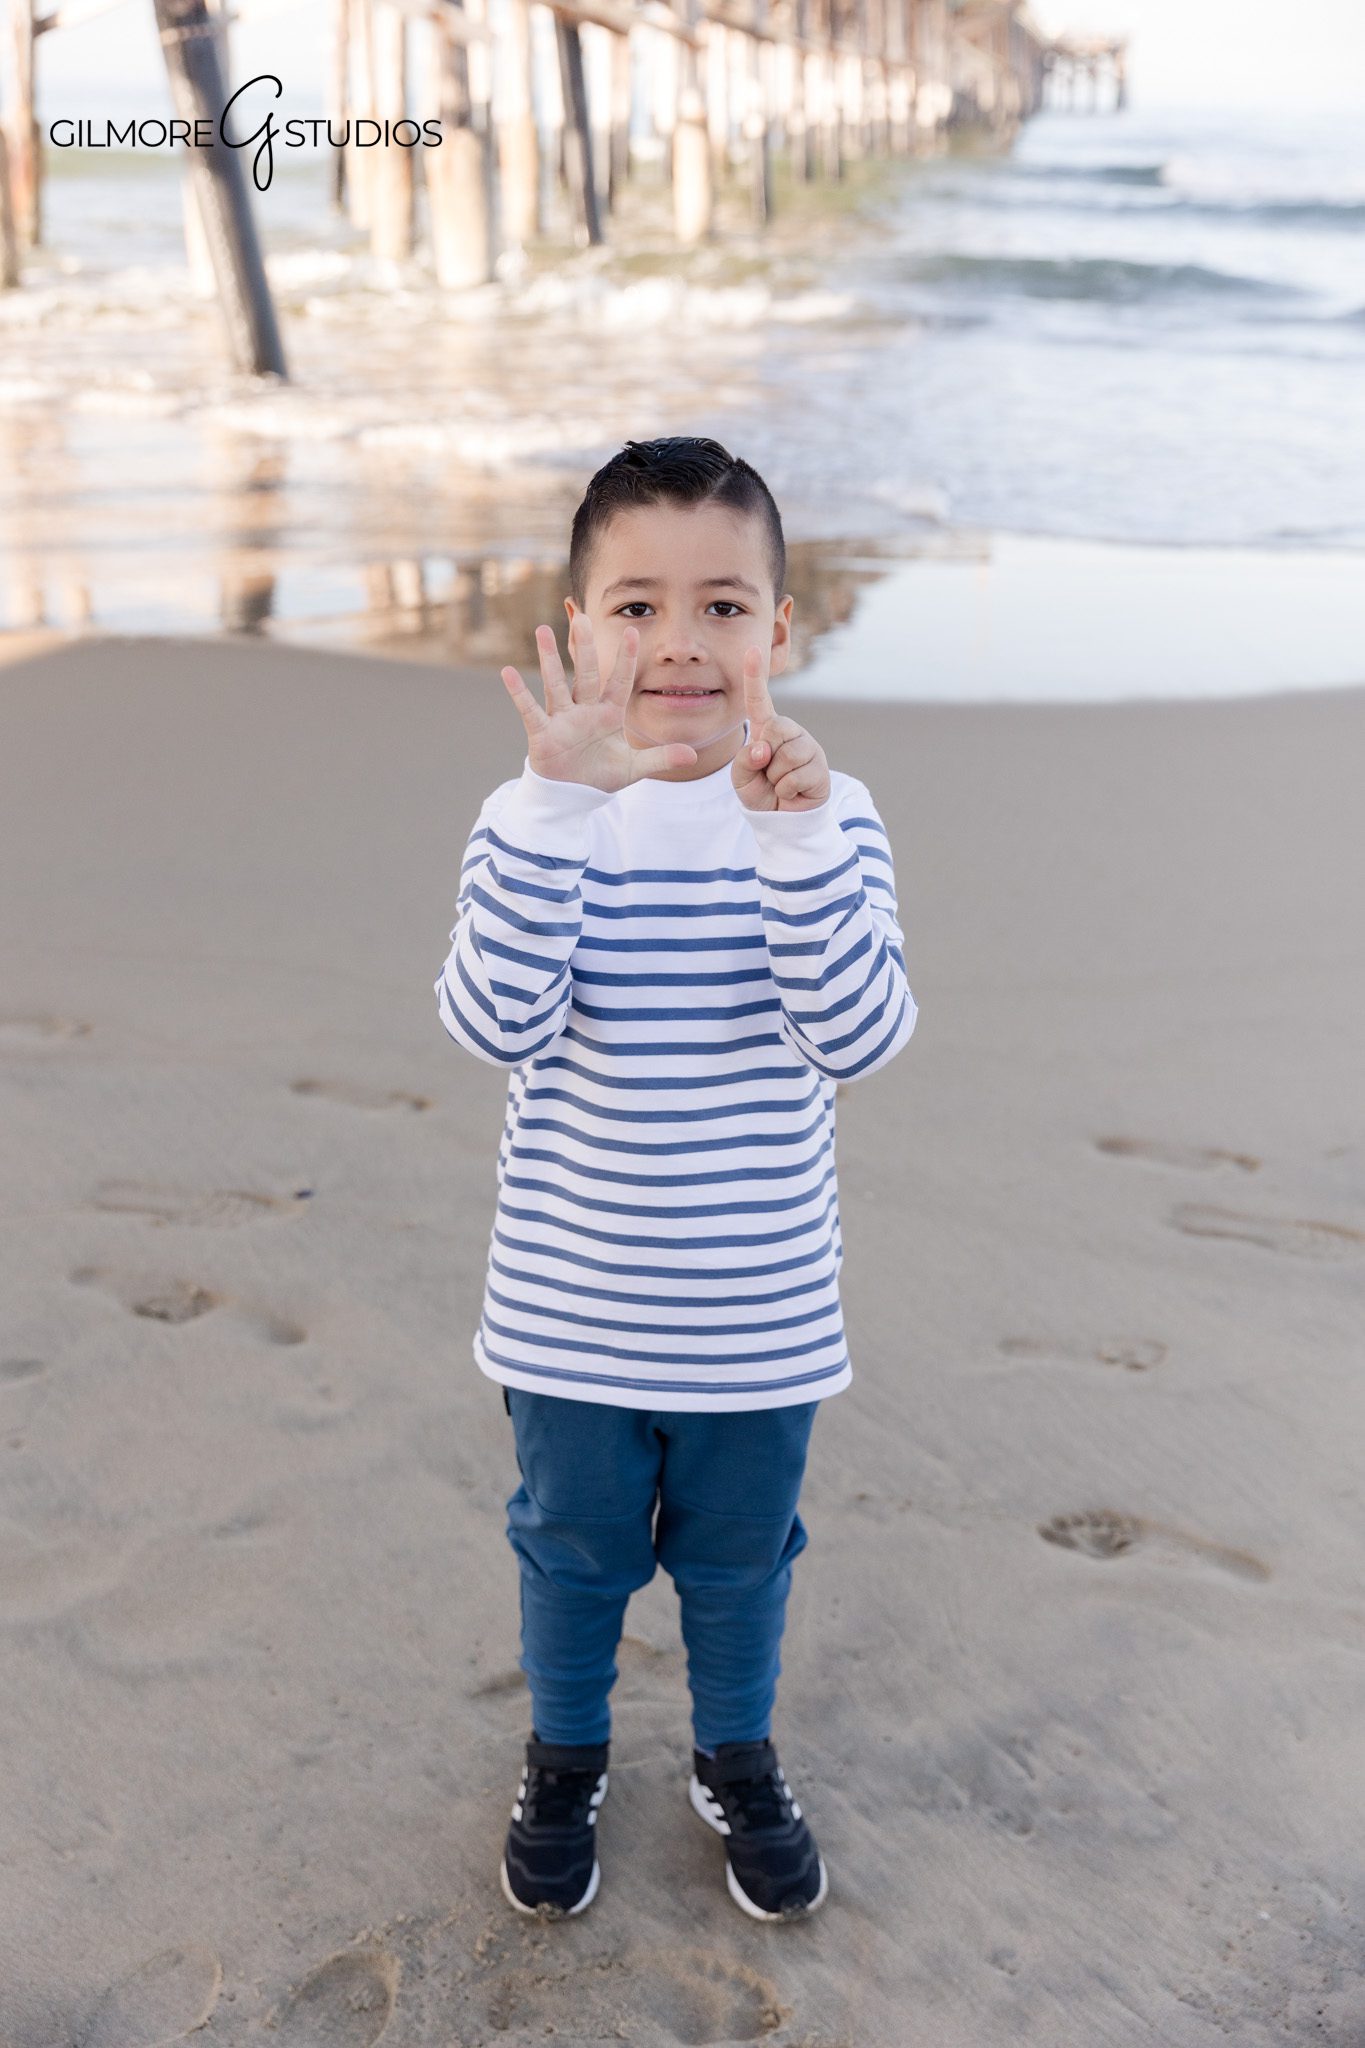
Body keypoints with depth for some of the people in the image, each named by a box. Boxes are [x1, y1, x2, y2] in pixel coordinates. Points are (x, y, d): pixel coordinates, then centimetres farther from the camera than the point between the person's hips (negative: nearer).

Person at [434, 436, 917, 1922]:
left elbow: (860, 1037, -21)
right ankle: (565, 1757, 48)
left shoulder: (828, 815, -9)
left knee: (740, 1562, 21)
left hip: (759, 1318, 1)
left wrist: (797, 837, -32)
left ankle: (739, 1765, 48)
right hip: (571, 1314, 0)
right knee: (571, 1551, 21)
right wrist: (559, 804, -32)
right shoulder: (534, 819, -11)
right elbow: (495, 1026, -26)